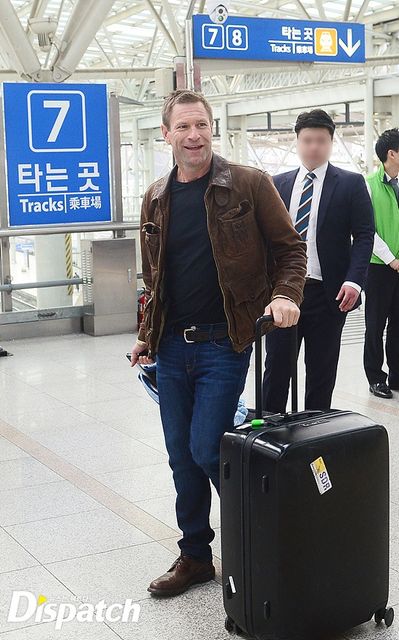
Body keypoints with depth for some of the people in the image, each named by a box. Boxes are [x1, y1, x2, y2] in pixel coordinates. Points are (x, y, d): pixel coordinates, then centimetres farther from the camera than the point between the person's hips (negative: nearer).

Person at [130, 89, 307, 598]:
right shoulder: (157, 199, 9)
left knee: (206, 450, -6)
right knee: (181, 455, 11)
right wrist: (145, 336, 14)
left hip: (223, 344, -5)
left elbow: (290, 248, -1)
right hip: (171, 348, 5)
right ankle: (195, 556, 27)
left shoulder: (249, 184, -5)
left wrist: (285, 294, -18)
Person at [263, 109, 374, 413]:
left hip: (328, 294, -2)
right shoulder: (278, 184, 11)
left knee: (321, 374, 8)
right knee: (276, 367, 5)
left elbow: (364, 235, -3)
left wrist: (354, 280, -17)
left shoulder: (351, 183, 1)